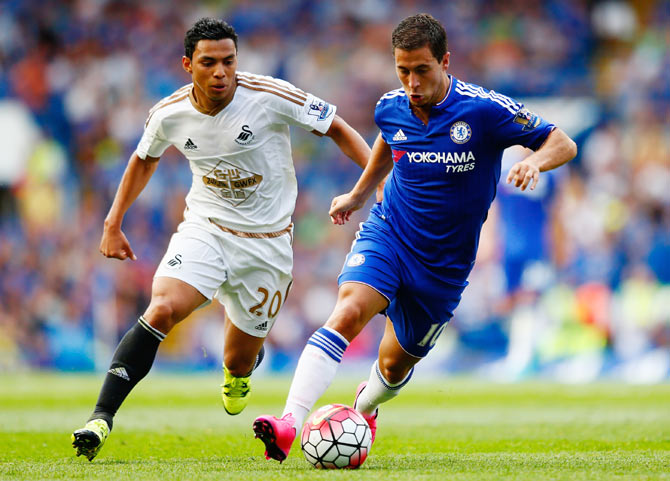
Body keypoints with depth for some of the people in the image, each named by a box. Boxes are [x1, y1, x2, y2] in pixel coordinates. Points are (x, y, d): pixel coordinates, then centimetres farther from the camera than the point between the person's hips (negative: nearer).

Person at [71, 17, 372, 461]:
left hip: (266, 240, -1)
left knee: (239, 361, 8)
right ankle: (101, 417, -26)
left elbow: (337, 129, -8)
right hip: (204, 227, 1)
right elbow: (145, 159, 14)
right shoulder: (170, 114, -8)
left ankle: (240, 370, 49)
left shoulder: (270, 97, -19)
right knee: (162, 310, -27)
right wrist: (113, 224, 15)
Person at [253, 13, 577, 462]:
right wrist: (358, 195, 28)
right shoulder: (391, 108, -5)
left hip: (444, 263, -1)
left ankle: (365, 406, 50)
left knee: (396, 364, 12)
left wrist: (535, 161, -34)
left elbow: (563, 143, -13)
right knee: (348, 312, -28)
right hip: (387, 235, 1)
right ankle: (290, 423, -39)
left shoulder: (485, 109, -18)